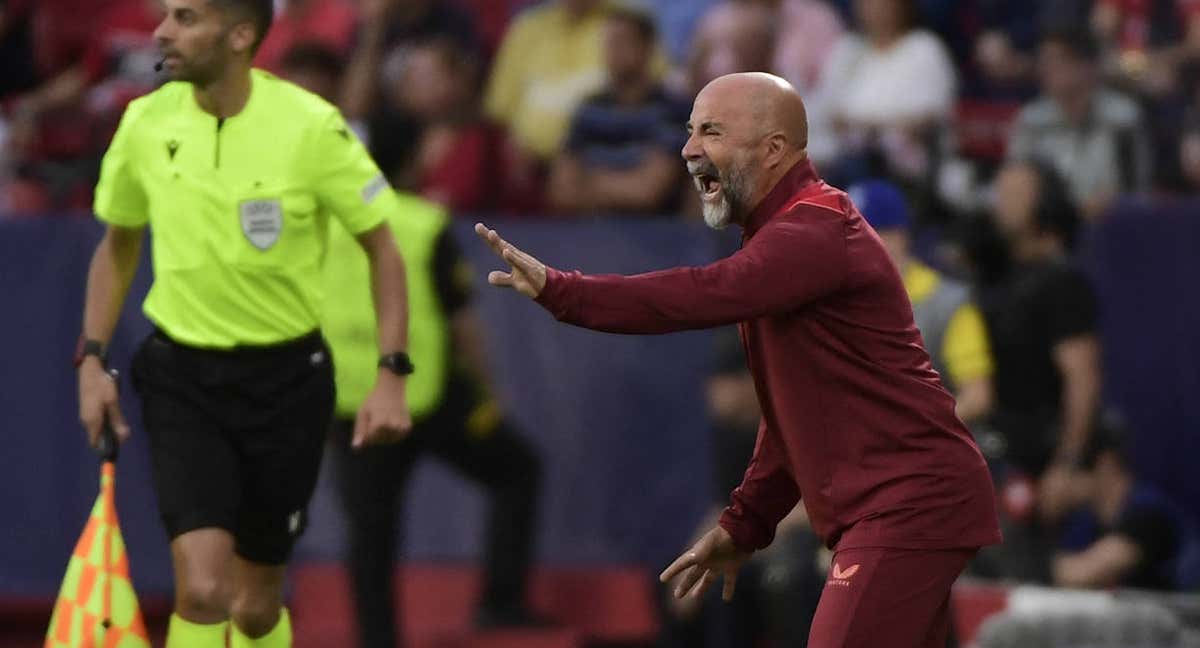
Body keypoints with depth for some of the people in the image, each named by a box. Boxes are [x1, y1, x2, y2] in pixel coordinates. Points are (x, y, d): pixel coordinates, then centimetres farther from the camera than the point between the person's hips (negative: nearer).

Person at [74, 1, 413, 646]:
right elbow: (117, 245, 13)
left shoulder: (311, 127, -13)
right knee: (202, 587, -18)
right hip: (181, 375, 1)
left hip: (285, 378, -1)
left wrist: (391, 375, -10)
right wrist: (92, 358, 5)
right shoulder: (145, 124, -4)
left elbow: (382, 248, -2)